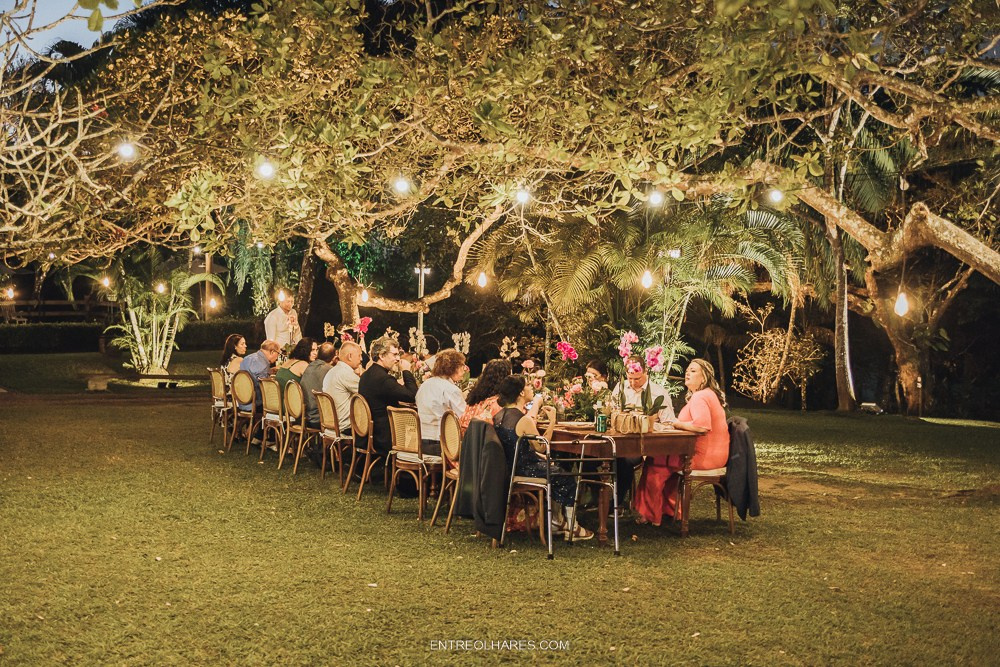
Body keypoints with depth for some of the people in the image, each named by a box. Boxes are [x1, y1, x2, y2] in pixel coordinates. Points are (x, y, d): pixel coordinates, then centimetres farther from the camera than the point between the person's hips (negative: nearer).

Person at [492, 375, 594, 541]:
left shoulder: (499, 415, 2)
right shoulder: (524, 420, -25)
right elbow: (541, 446, -18)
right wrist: (552, 421, -14)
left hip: (508, 466, 9)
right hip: (523, 469, -9)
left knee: (555, 467, 26)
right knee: (568, 479, 10)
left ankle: (557, 521, 31)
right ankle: (571, 527, 23)